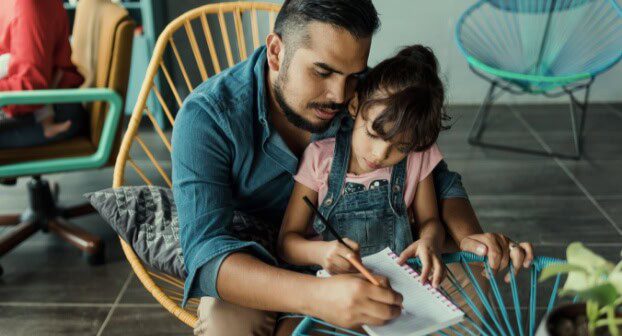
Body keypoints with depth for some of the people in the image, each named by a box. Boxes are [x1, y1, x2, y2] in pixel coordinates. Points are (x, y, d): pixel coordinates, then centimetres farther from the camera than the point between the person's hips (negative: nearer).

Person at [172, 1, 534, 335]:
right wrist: (315, 295, -54)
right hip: (251, 261, -2)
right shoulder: (207, 115, -27)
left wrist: (469, 236, -27)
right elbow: (205, 249, -37)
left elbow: (435, 177, -5)